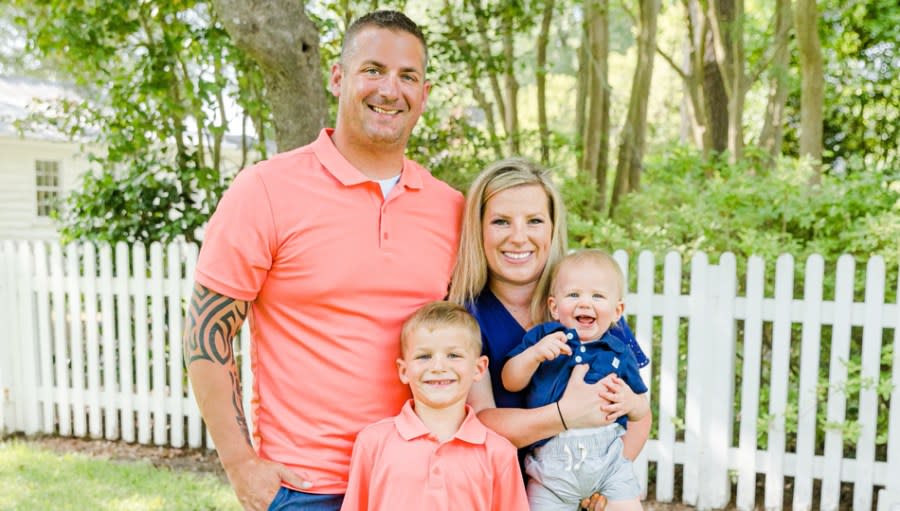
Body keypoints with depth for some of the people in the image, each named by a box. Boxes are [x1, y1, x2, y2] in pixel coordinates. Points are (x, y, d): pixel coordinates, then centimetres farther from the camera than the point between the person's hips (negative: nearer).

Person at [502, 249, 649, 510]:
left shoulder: (619, 353, 5)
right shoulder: (542, 337, 1)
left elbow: (642, 410, 13)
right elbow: (510, 382, -3)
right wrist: (535, 354, -18)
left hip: (608, 454, 1)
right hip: (551, 461, -1)